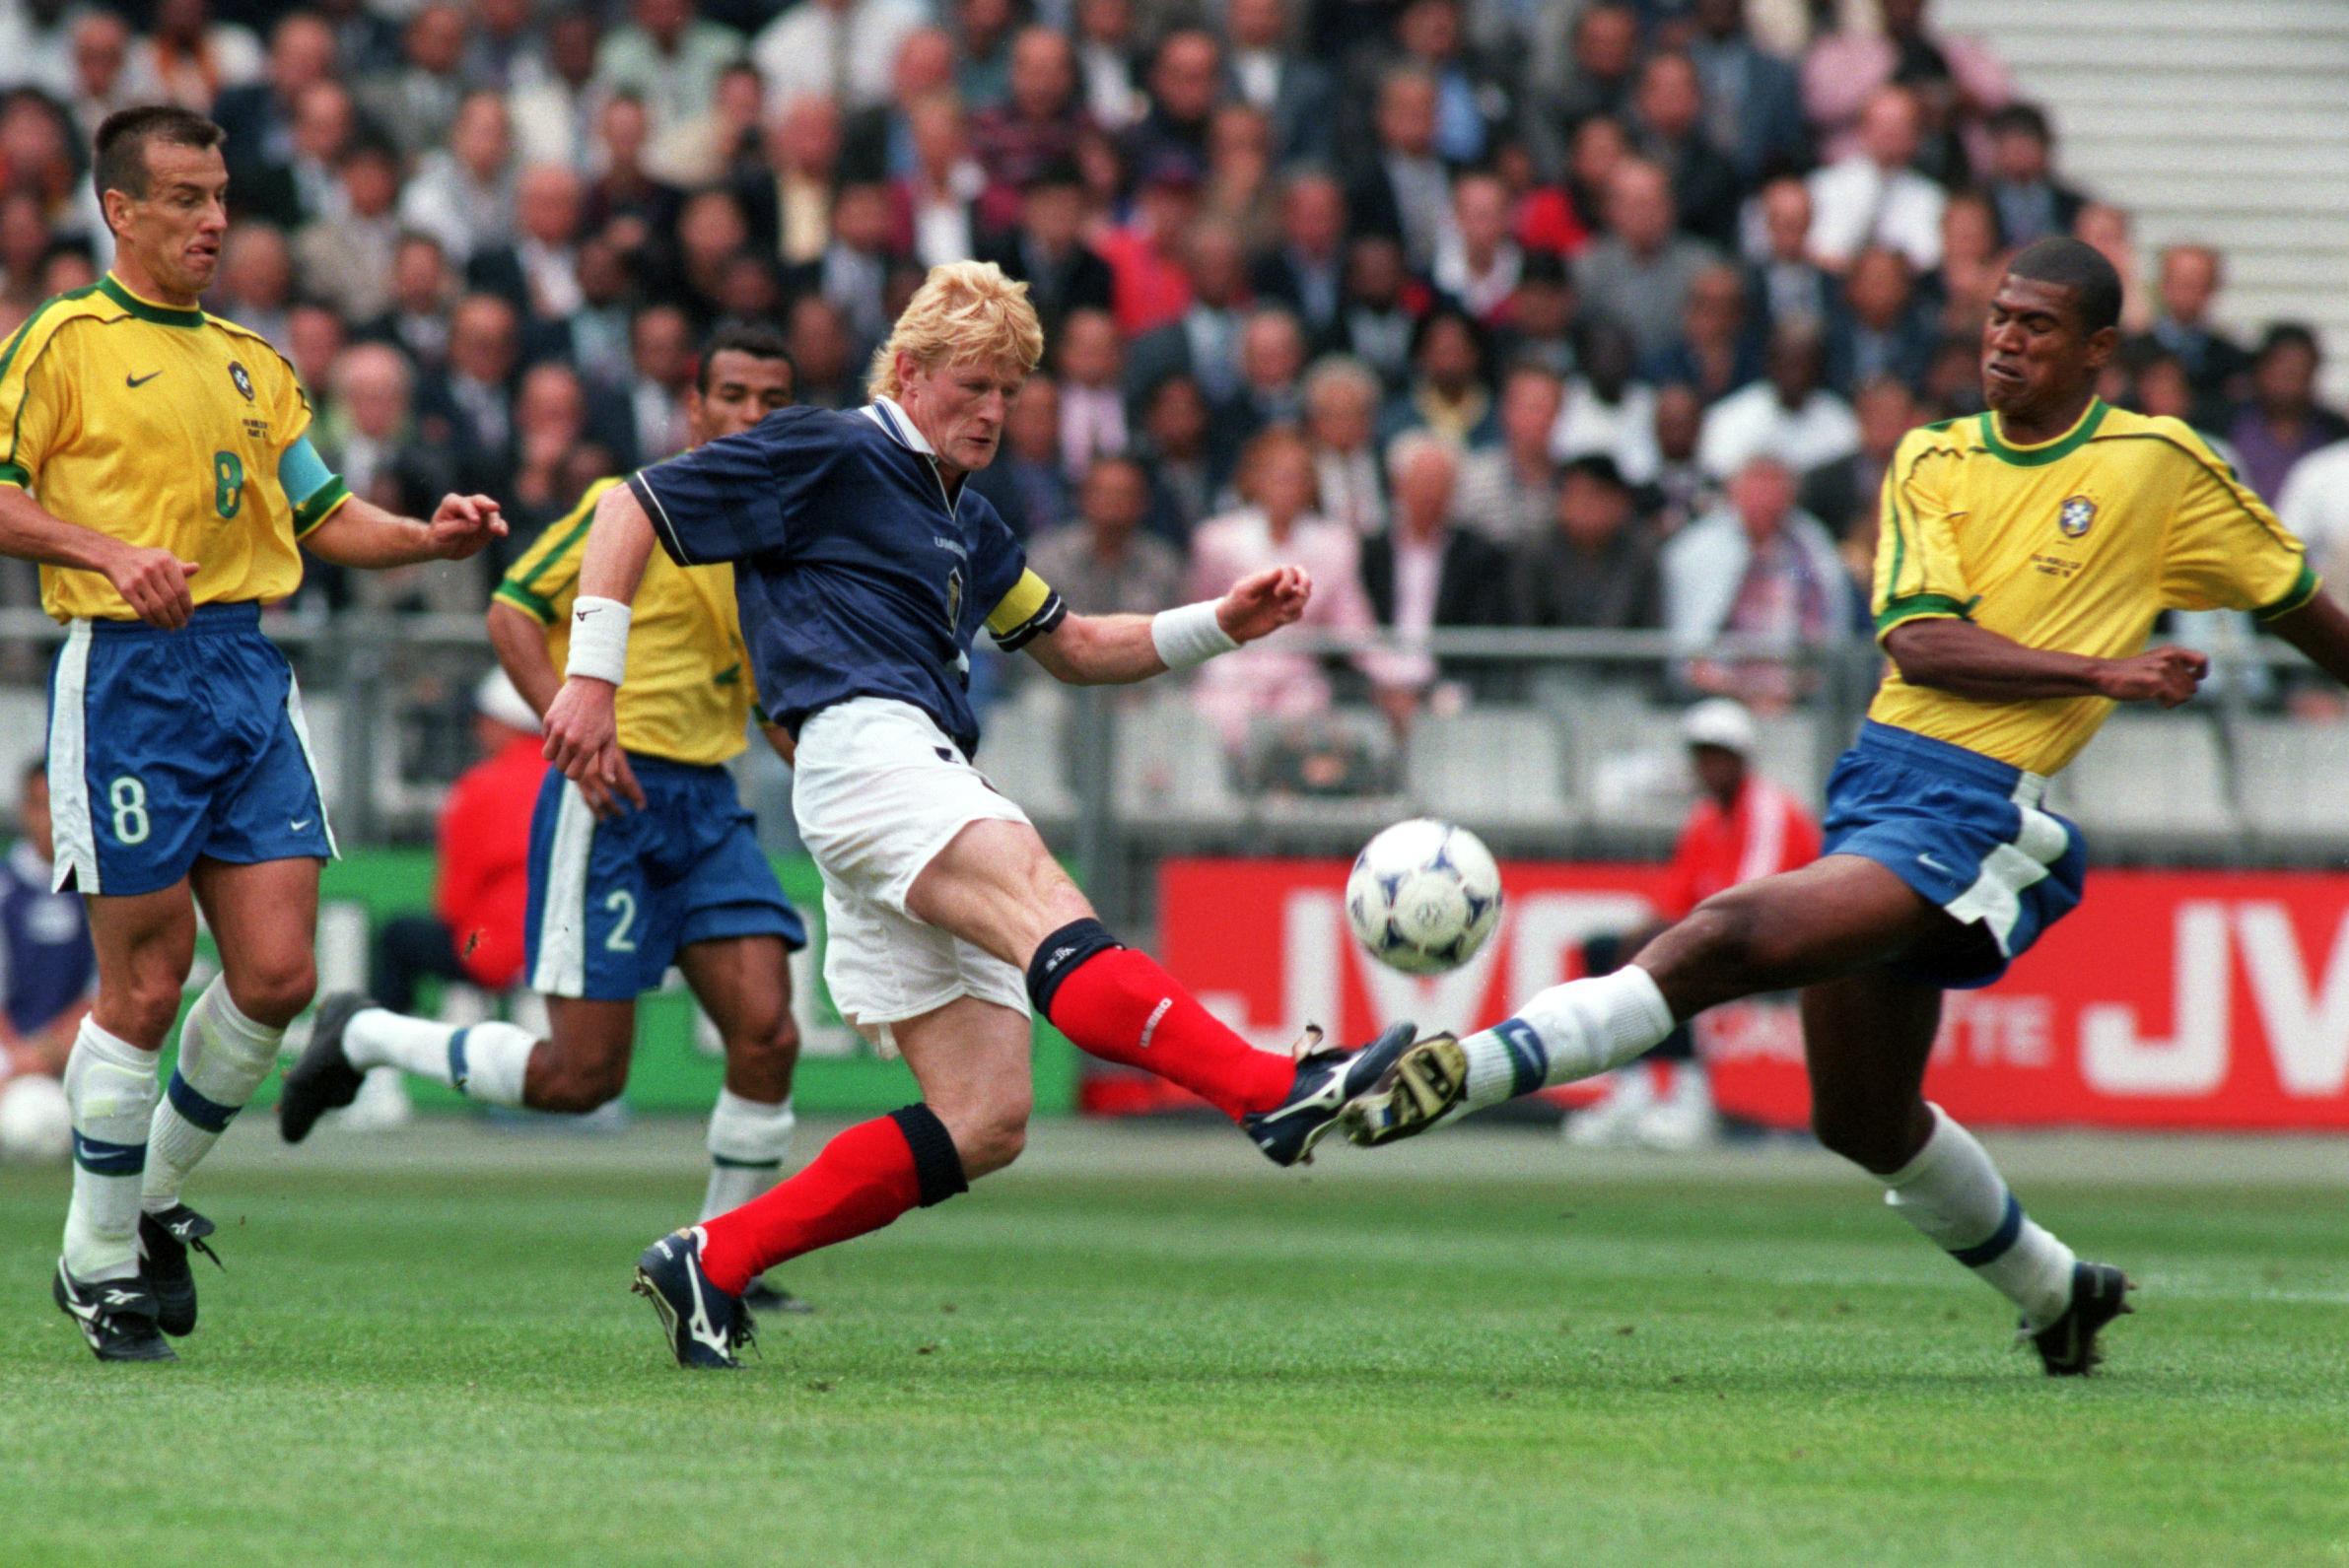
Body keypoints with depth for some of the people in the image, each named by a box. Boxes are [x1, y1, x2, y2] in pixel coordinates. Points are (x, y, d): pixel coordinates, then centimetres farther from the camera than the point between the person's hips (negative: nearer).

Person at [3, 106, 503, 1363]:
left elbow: (323, 516, 20)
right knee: (145, 982, -5)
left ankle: (154, 1198, 18)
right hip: (129, 673, -6)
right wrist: (110, 553, -21)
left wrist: (430, 537, 2)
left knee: (278, 973, -2)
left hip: (248, 667, 6)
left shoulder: (251, 362, 18)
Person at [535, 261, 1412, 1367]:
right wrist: (592, 679, -6)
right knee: (1046, 918, -32)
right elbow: (631, 510, 3)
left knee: (983, 1126, -2)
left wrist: (1219, 624, 22)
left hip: (931, 783, 10)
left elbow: (1071, 647, 38)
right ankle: (1275, 1093, -56)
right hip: (864, 743, -10)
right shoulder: (825, 457, 5)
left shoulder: (965, 521, 30)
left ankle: (711, 1264, 1)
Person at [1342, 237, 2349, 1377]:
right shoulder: (1934, 461, 10)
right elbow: (1921, 642, -4)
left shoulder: (2159, 466, 2)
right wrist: (2101, 672, -13)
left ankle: (1465, 1070, -34)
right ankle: (2054, 1293, 35)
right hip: (1881, 773, 6)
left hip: (1981, 816, -6)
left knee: (1732, 937, -25)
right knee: (1863, 1122, 15)